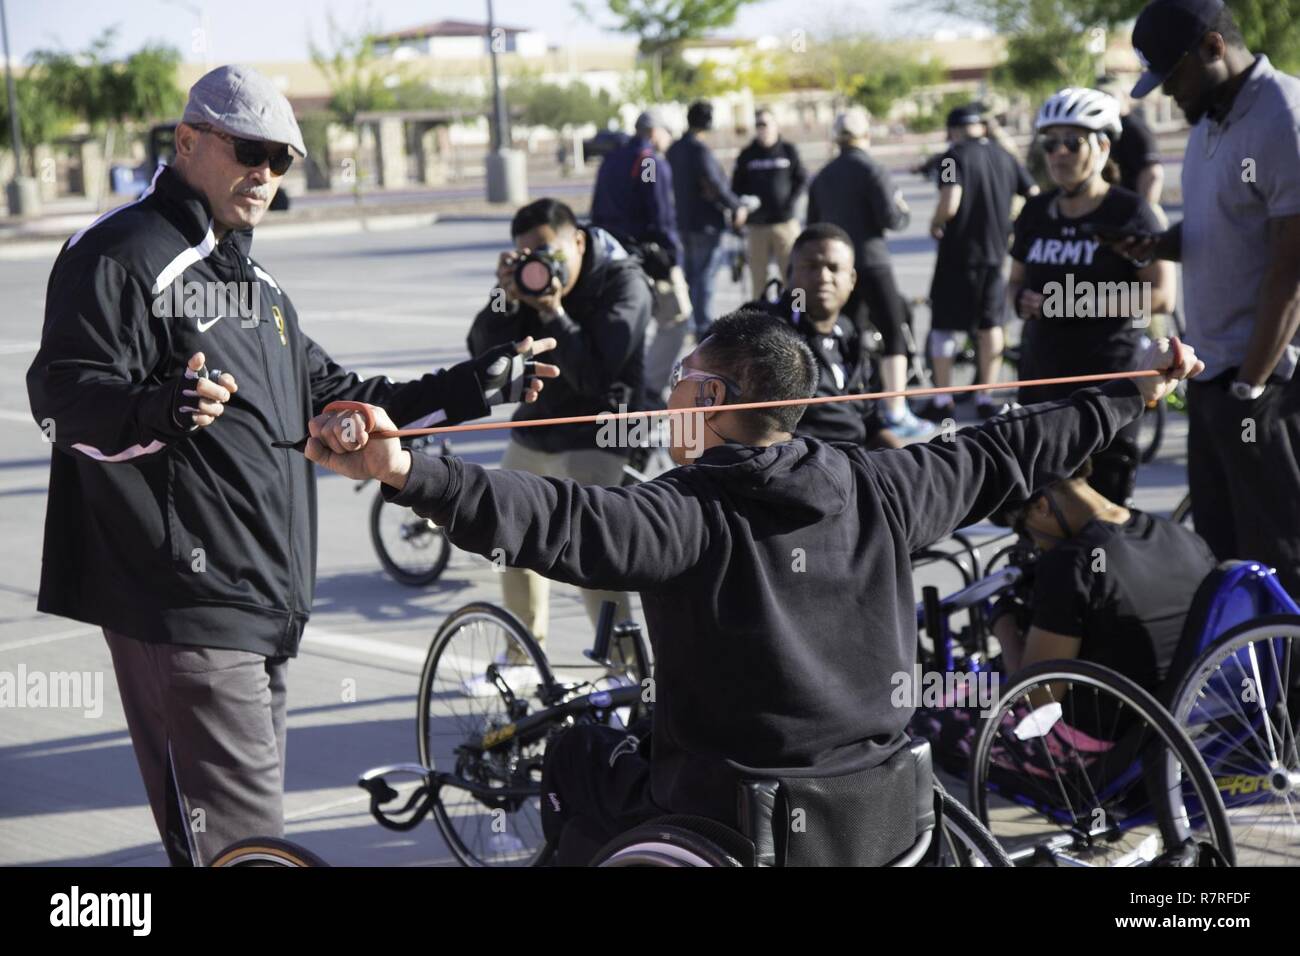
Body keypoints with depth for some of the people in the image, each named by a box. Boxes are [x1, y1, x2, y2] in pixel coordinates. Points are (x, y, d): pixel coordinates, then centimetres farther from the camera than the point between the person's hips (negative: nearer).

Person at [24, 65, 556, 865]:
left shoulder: (253, 279, 23)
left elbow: (332, 400, 28)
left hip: (262, 602, 10)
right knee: (245, 840, -13)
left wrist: (469, 389, 21)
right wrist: (161, 408, -40)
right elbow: (64, 396, -19)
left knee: (252, 808, 15)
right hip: (183, 601, -10)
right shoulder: (122, 255, -8)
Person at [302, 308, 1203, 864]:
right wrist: (1137, 392, 24)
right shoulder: (879, 489, -2)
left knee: (575, 760, 22)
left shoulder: (686, 515, -17)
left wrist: (406, 472, -45)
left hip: (725, 818, -5)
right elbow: (1010, 453, 10)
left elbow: (559, 520, -33)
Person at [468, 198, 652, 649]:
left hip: (590, 440, -7)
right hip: (531, 430, 7)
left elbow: (593, 374, -25)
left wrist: (552, 311, -29)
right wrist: (507, 297, -22)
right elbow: (484, 351, -8)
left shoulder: (624, 283, -16)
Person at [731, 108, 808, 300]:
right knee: (758, 275, 2)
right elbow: (736, 187, 12)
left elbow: (802, 180, 7)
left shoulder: (788, 150, 5)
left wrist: (791, 202, -6)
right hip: (757, 225, 1)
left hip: (786, 222, -1)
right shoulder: (747, 155, 8)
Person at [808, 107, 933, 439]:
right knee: (894, 336, -3)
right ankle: (897, 414, -9)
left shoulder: (822, 176, 11)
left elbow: (813, 225, 16)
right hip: (870, 263, -7)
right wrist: (904, 211, 4)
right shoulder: (873, 171, -10)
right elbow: (890, 219, -16)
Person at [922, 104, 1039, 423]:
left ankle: (942, 400, 4)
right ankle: (986, 397, 16)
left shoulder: (955, 156, -11)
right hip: (995, 254, 5)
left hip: (958, 254, -5)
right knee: (990, 325, 15)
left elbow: (949, 205, -23)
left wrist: (935, 224, -4)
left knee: (944, 326, 4)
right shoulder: (1004, 156, 6)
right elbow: (1035, 197, 6)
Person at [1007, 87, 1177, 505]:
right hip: (1042, 374, 5)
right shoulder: (1036, 212, 12)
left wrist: (1084, 302, -19)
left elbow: (1162, 295, -10)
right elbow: (1016, 280, 21)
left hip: (1108, 376, -5)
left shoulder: (1129, 212, -5)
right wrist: (1022, 300, -3)